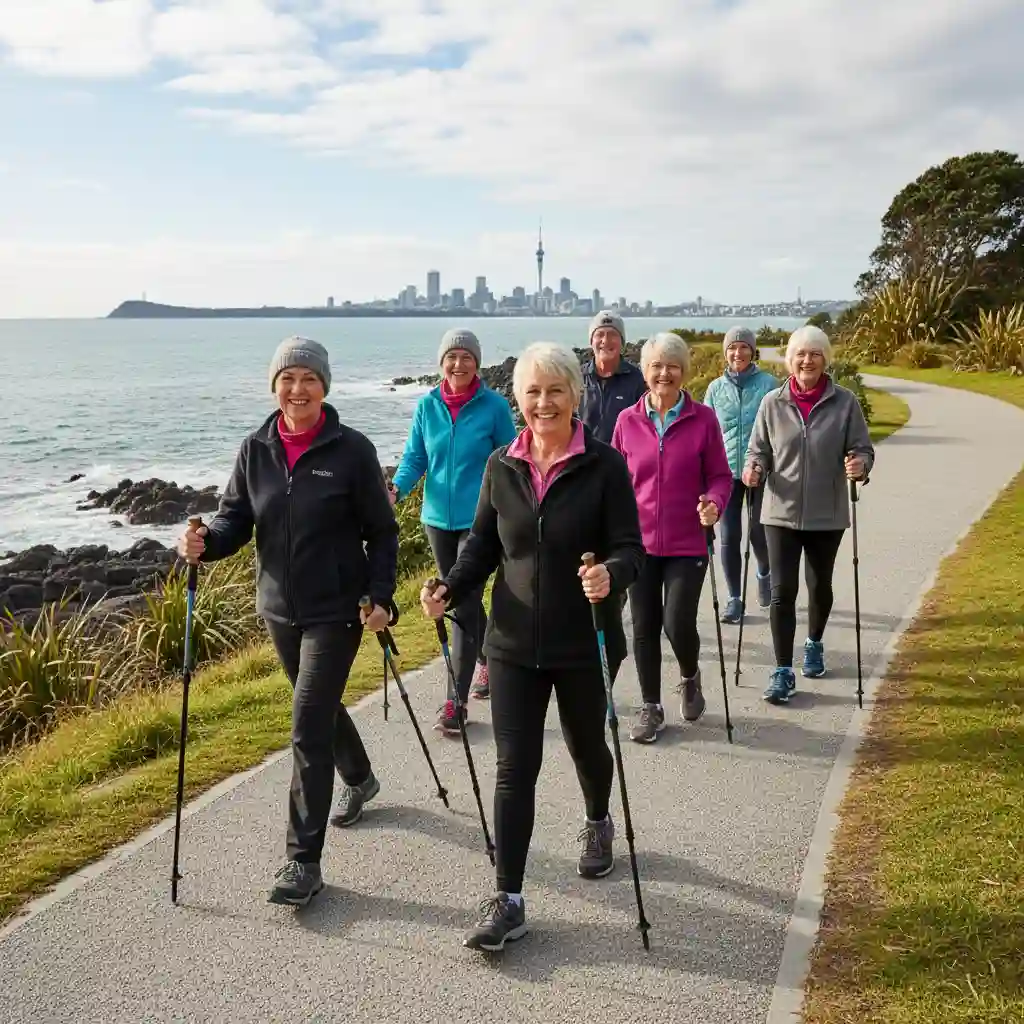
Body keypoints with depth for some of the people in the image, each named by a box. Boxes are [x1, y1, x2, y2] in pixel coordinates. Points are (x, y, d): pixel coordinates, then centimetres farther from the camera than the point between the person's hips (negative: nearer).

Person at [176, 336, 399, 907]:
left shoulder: (352, 450, -10)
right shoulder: (255, 450, 1)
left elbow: (382, 531, -6)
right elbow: (237, 519, 3)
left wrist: (381, 597, -14)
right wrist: (206, 542, -18)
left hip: (337, 610, -5)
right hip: (279, 608, 5)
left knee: (308, 729, -9)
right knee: (321, 706, 23)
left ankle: (304, 862, 0)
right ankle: (360, 779, 52)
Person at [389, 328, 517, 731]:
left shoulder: (494, 406, -7)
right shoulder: (427, 406, 2)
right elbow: (415, 458, 6)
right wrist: (396, 489, -13)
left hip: (480, 520, -5)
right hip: (438, 518, 5)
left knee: (464, 605, -9)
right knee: (459, 599, 18)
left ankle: (455, 701, -5)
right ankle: (488, 661, 43)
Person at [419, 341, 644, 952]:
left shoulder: (604, 466, -9)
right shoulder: (501, 467, 2)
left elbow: (630, 547, -12)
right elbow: (483, 545, 9)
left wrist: (610, 575, -34)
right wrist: (450, 591, -9)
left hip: (584, 643, -2)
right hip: (515, 644, 2)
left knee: (586, 746, 19)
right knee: (515, 765, -2)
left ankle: (599, 823, 52)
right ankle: (508, 902, 3)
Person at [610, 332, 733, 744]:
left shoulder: (703, 419, -3)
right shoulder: (628, 421, 2)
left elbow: (720, 475, 1)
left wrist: (714, 504, -18)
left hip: (687, 544, -2)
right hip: (639, 541, 2)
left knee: (678, 624, -7)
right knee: (644, 627, 7)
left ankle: (690, 678, 27)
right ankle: (651, 707, 24)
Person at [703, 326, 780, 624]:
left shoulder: (769, 384, -2)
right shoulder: (716, 388, 4)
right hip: (726, 472, 2)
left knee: (759, 534, 7)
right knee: (729, 537, 0)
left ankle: (764, 574, 39)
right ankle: (734, 599, 12)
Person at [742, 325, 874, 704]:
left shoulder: (845, 402, -4)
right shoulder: (772, 403, -2)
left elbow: (863, 449, -2)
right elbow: (758, 450, 4)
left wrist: (860, 465, -24)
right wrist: (753, 469, -17)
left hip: (827, 515, 1)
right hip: (781, 513, 0)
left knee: (820, 586, 18)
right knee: (782, 591, -5)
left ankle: (814, 645, 43)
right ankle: (783, 670, 2)